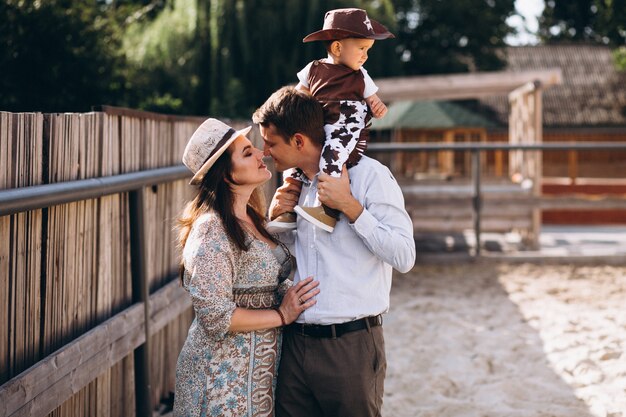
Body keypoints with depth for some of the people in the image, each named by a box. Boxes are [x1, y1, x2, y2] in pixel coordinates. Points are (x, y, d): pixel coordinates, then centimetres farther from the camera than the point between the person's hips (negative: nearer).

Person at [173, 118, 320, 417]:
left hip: (261, 369, 8)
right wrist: (282, 315, -15)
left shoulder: (251, 219, 9)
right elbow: (215, 317, -22)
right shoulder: (212, 230, -19)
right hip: (225, 379, -8)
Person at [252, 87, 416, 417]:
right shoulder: (293, 185, 13)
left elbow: (404, 257, -15)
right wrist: (276, 217, 5)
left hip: (351, 346, -6)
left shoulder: (368, 174, -8)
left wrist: (348, 205, -18)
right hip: (295, 344, 6)